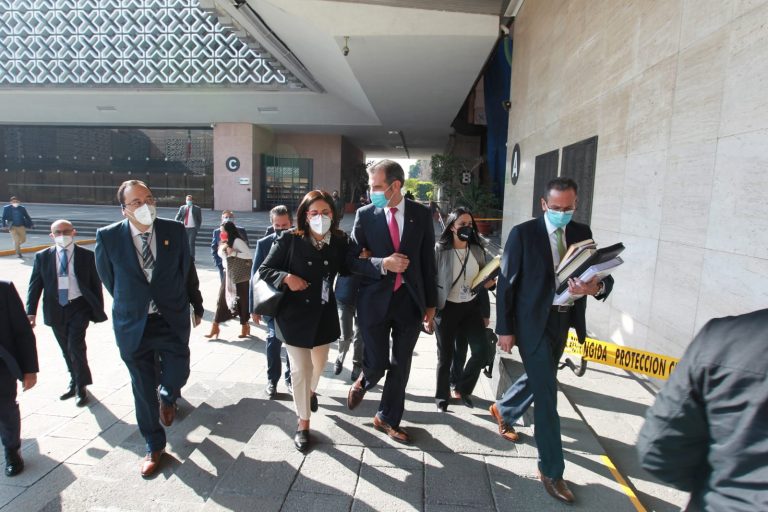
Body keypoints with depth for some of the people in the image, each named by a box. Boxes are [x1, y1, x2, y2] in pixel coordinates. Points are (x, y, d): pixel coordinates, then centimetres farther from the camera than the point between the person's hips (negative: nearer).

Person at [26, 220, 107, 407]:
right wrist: (30, 312, -7)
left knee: (76, 346, -11)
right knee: (66, 350, 15)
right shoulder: (42, 257, 3)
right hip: (55, 309, 3)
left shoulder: (87, 256, -3)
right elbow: (35, 286, 3)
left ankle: (81, 387, 7)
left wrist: (98, 311, -1)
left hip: (79, 307, -3)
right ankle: (74, 382, 34)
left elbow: (96, 284, 0)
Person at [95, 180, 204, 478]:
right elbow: (108, 278, 6)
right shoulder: (108, 237, -9)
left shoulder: (175, 231, -6)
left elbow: (188, 271, 5)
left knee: (178, 373, 0)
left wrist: (196, 305, 13)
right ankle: (154, 446, 32)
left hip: (172, 319, 0)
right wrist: (128, 304, 12)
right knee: (143, 388, 11)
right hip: (133, 324, 0)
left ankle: (167, 398, 41)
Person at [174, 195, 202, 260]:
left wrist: (198, 228, -1)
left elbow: (200, 220, 6)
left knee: (191, 243, -11)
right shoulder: (182, 208, 11)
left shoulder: (197, 209, 3)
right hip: (184, 228, 4)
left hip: (192, 228, -4)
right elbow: (177, 217, 8)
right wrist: (178, 223, -12)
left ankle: (191, 258, -7)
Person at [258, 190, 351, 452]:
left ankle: (311, 391, 59)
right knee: (300, 368, 2)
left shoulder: (340, 241, -7)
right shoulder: (289, 239, -15)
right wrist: (286, 277, -25)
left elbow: (346, 270, 5)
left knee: (319, 361, 25)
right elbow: (264, 270, -8)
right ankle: (303, 423, 23)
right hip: (294, 313, -3)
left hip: (324, 313, 4)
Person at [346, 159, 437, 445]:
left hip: (410, 299, 2)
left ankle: (388, 419, 33)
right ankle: (363, 382, 39)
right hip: (375, 299, -1)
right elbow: (352, 260, -2)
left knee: (400, 366, 12)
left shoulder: (421, 215, -1)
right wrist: (383, 264, -19)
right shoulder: (365, 215, -4)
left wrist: (431, 304, 5)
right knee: (377, 363, 2)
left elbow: (428, 260, 4)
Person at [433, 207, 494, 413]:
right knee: (445, 356, 7)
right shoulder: (440, 249, -12)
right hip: (447, 308, -4)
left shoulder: (478, 250, 3)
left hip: (472, 306, 4)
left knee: (481, 351, -4)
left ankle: (462, 388, 22)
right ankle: (442, 397, 28)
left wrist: (490, 282, -6)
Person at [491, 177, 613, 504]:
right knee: (547, 393, -2)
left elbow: (605, 277, -2)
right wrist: (504, 329, -11)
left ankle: (502, 410, 51)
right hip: (533, 322, -6)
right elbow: (506, 283, -10)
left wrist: (596, 287, -27)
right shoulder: (523, 233, -12)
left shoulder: (582, 233, 3)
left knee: (539, 379, 23)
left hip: (563, 321, 6)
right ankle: (551, 469, 14)